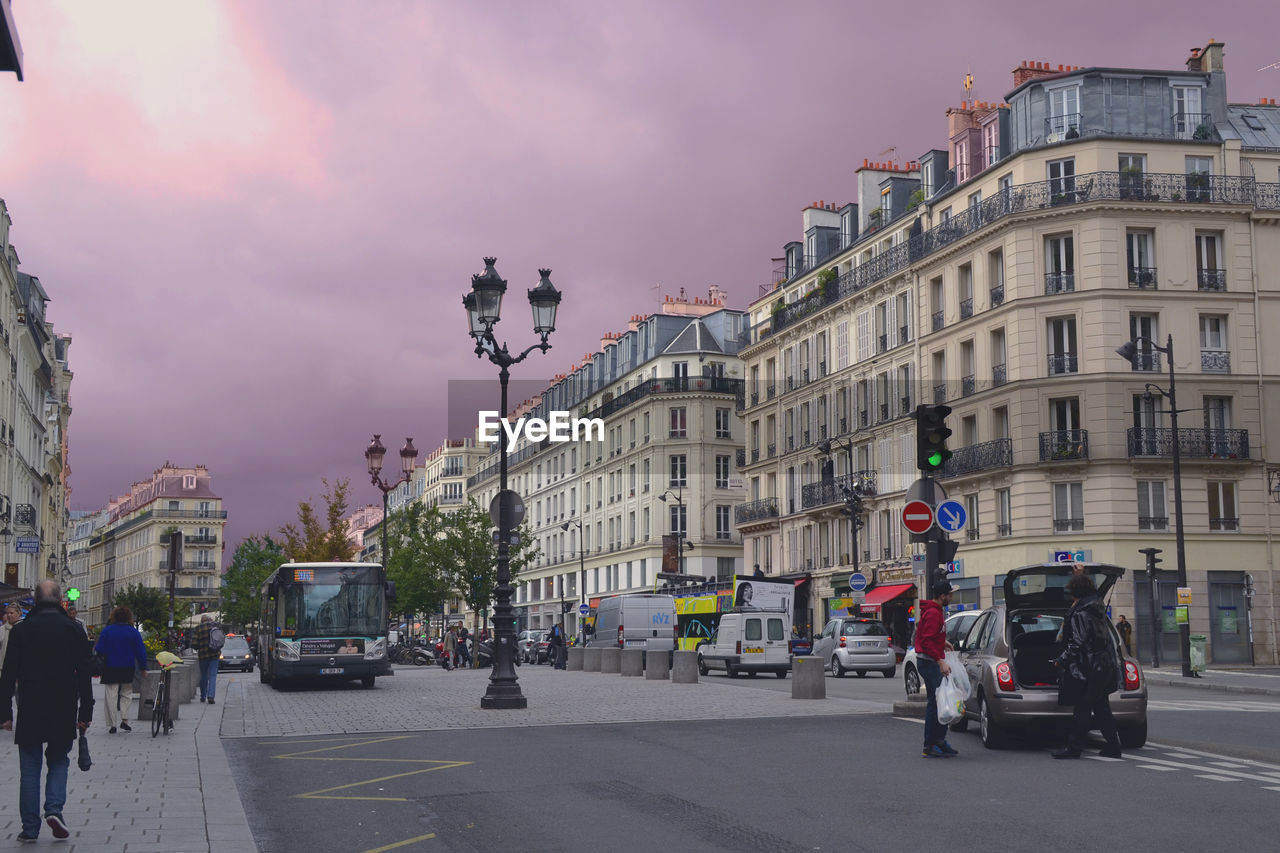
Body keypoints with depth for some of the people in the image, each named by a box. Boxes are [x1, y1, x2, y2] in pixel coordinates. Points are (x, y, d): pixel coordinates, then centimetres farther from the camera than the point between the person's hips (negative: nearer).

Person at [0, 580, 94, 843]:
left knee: (30, 768, 7)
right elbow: (84, 675, 0)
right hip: (64, 712, 0)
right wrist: (85, 713, 5)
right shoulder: (73, 629, 0)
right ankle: (54, 809, -6)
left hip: (30, 712, 0)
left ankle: (30, 827, 5)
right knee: (59, 761, 15)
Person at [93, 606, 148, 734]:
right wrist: (143, 667, 7)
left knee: (111, 695, 4)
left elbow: (99, 650, -4)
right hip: (128, 669, 1)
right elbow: (141, 651, -1)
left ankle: (113, 724, 2)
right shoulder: (133, 632, -3)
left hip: (110, 669, -1)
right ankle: (124, 719, 1)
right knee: (127, 693, 16)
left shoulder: (106, 631, -4)